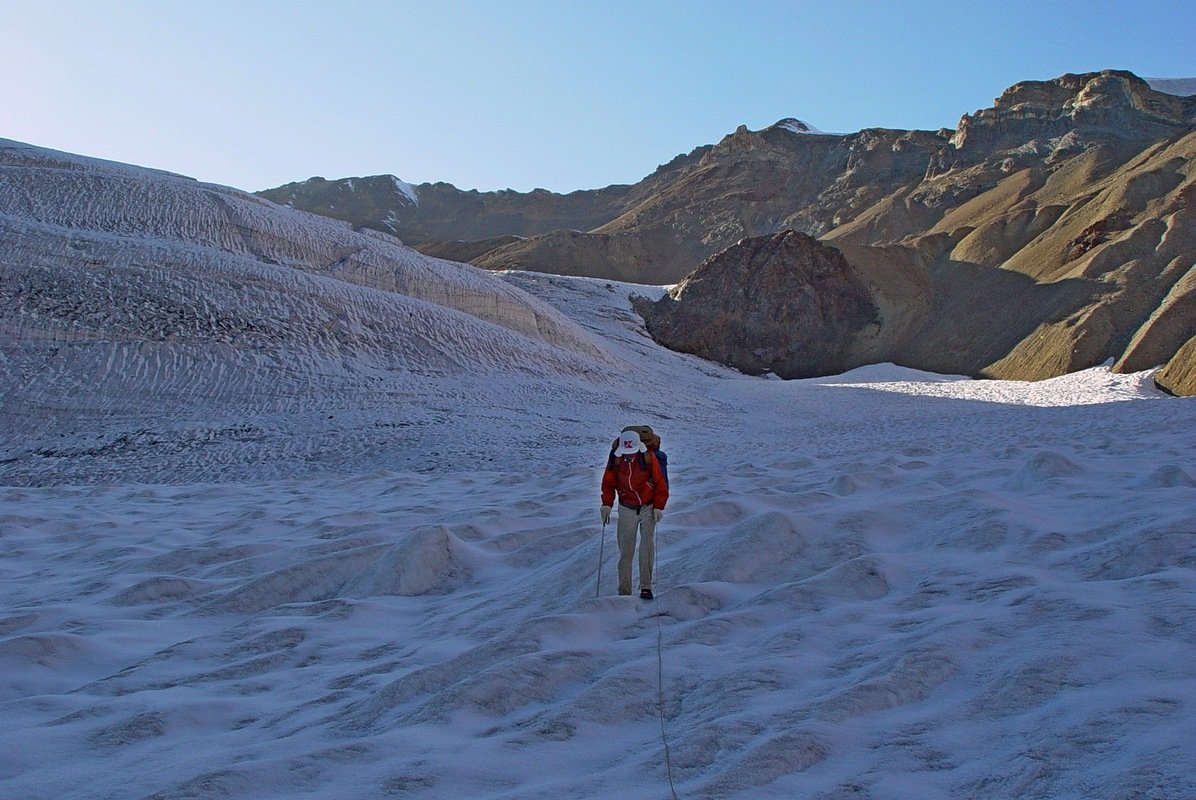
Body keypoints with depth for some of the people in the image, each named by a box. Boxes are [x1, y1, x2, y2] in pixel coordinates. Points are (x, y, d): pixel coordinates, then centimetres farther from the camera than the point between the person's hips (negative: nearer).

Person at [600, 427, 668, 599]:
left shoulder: (648, 457, -15)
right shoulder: (615, 459, -10)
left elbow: (660, 483, -7)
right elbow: (608, 483, 2)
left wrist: (658, 507, -9)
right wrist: (607, 504, -7)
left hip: (648, 507, -1)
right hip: (626, 509, 2)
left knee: (647, 546, -11)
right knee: (625, 551, -1)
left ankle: (646, 587, -5)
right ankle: (624, 590, 3)